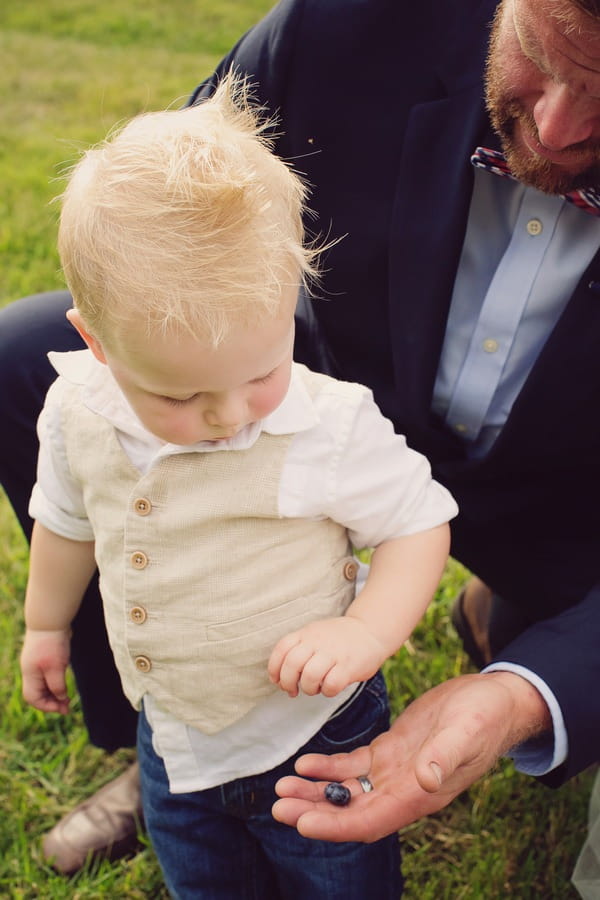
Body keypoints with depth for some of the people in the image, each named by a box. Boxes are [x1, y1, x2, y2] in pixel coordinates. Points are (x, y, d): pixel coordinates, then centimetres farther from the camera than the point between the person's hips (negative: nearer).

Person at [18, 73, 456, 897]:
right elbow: (68, 521, 5)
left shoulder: (330, 426, -29)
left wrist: (368, 629, -31)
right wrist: (46, 622, 21)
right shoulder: (78, 410, -15)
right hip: (174, 739, 4)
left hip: (314, 737, -4)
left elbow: (419, 522, -14)